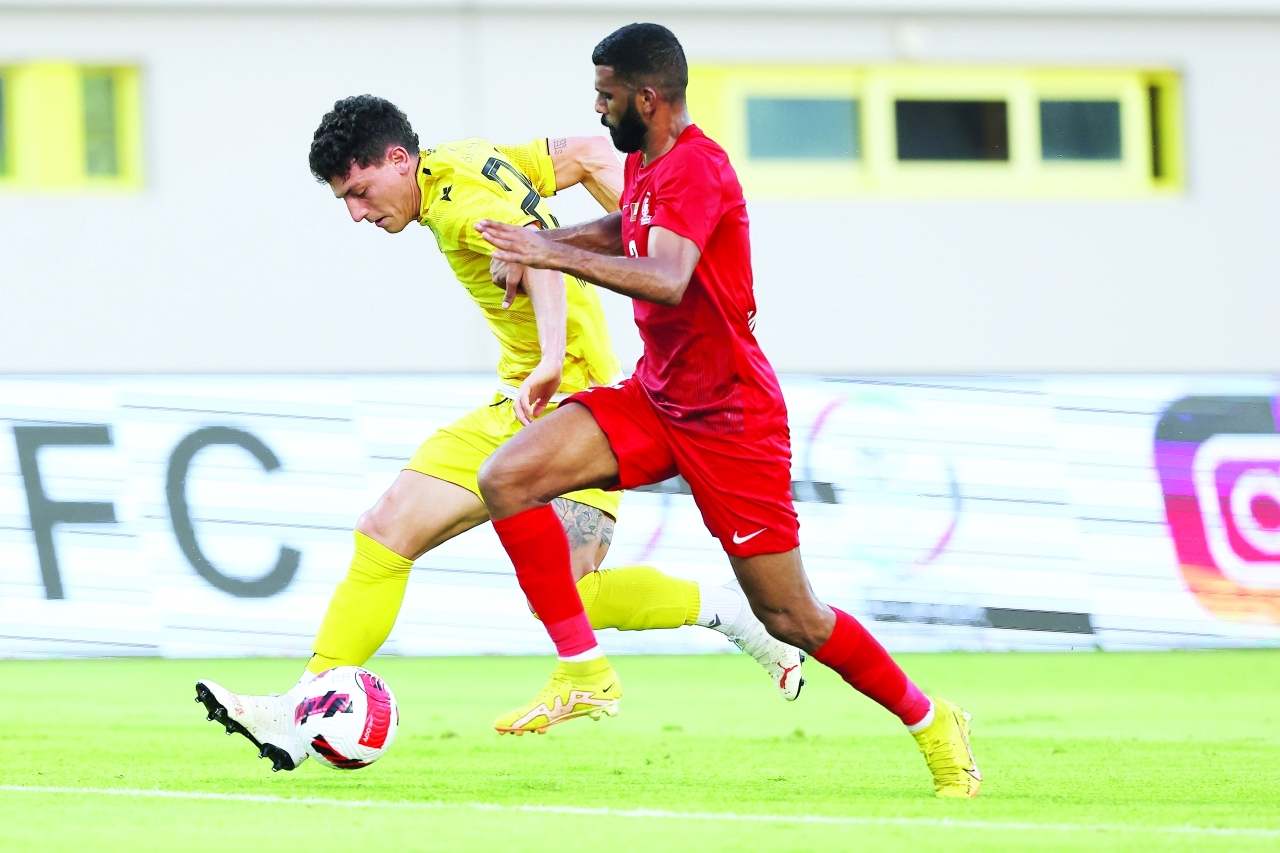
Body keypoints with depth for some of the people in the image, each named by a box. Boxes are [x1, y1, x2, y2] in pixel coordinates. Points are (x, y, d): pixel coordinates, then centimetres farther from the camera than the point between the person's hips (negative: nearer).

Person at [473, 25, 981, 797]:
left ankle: (934, 725, 18)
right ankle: (584, 670, -8)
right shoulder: (644, 163, 8)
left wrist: (556, 255, -41)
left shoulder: (694, 168, -21)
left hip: (729, 417, -9)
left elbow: (667, 280, -38)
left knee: (790, 617, -3)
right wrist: (540, 240, 14)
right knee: (508, 478, -12)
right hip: (655, 399, 9)